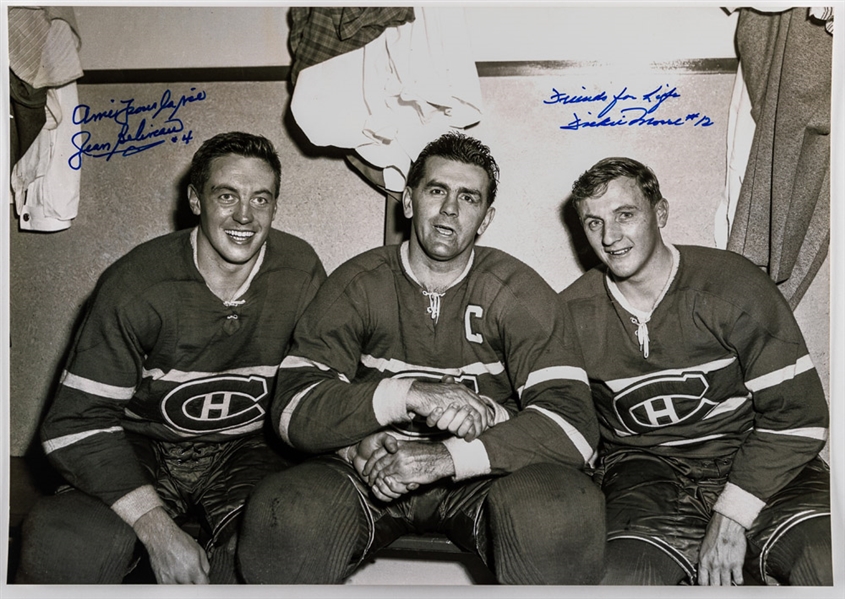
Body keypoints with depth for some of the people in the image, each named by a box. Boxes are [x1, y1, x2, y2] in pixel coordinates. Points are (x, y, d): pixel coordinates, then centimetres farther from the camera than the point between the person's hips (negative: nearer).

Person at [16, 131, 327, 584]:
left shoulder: (301, 272, -7)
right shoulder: (133, 285, -14)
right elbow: (77, 421, -15)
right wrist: (157, 529, -26)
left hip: (248, 451, 2)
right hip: (143, 450, -1)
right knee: (64, 547, -31)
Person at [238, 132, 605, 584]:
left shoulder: (517, 291, -3)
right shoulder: (356, 284, -1)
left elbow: (573, 420, -15)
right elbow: (293, 408, -12)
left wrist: (446, 458, -26)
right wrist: (410, 394, -26)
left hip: (481, 474, 0)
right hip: (369, 472, 1)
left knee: (567, 510, -32)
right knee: (281, 514, -30)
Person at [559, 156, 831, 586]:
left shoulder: (732, 285, -6)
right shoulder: (571, 314, 1)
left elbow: (798, 414, -7)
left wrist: (731, 516, -14)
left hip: (758, 469, -1)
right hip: (646, 474, 2)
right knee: (618, 580, -29)